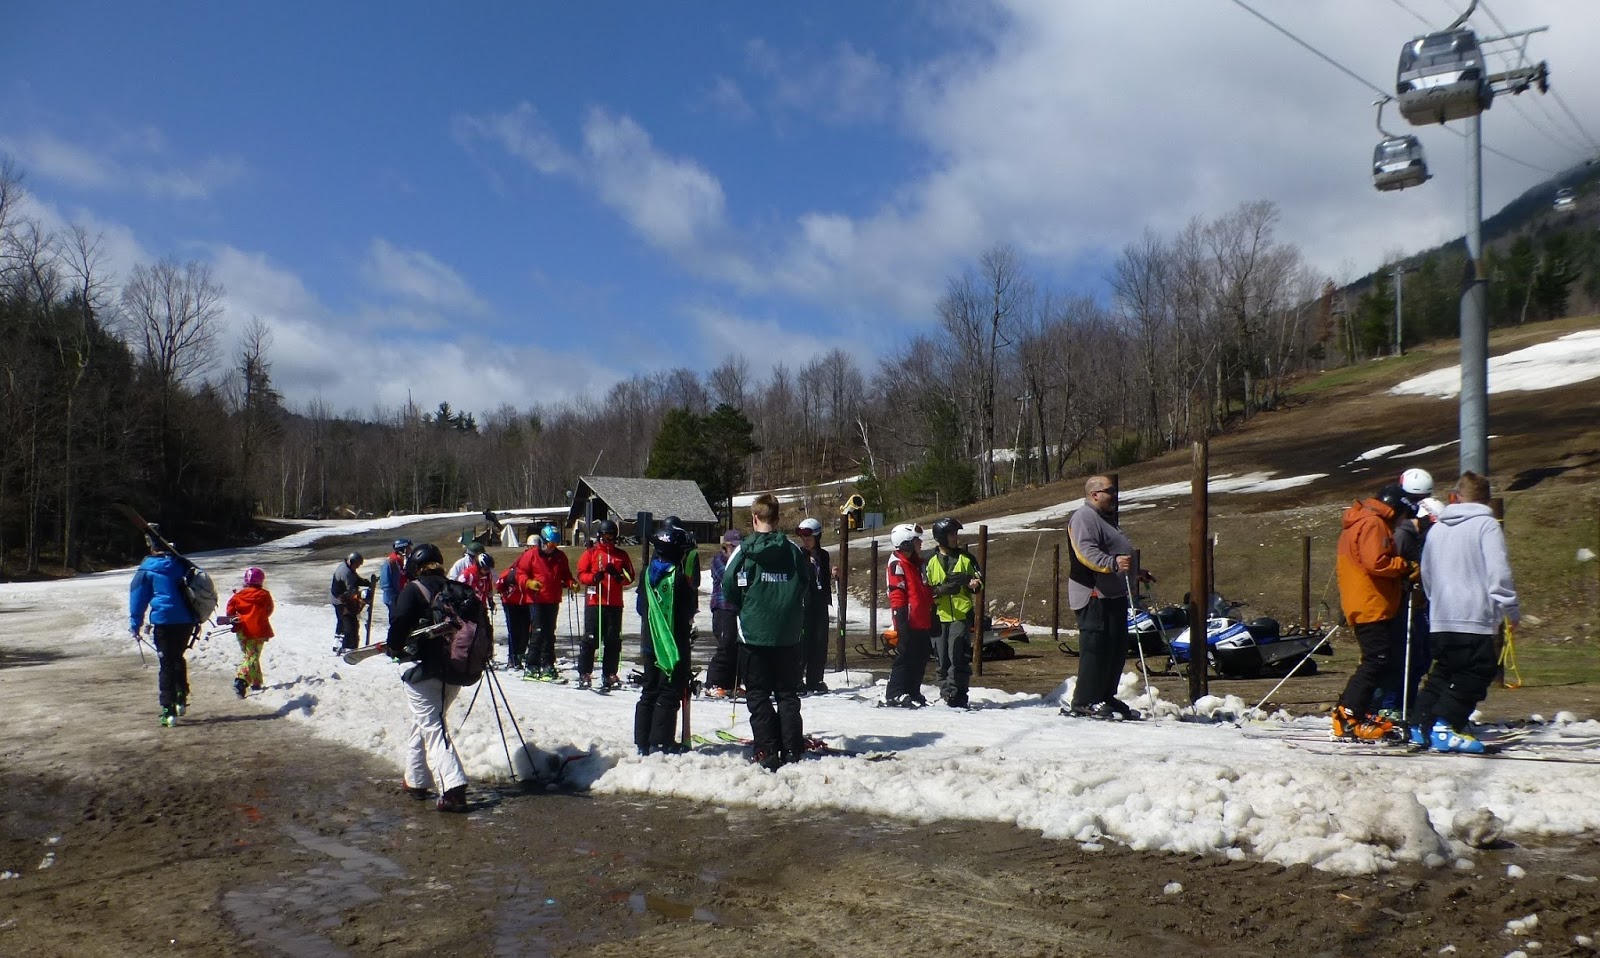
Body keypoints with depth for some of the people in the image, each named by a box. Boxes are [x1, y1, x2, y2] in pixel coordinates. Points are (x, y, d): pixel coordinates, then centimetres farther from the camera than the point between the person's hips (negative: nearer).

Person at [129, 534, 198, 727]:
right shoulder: (181, 565, 10)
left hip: (164, 621, -4)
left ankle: (169, 711, -7)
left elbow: (138, 599, 0)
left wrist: (135, 625, 6)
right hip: (187, 621, 4)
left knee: (166, 666, -1)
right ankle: (181, 699, 18)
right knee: (178, 658, 24)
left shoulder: (145, 571, 0)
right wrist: (197, 620, 22)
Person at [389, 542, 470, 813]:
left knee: (432, 728, -5)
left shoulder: (413, 590, -8)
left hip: (424, 670, -7)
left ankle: (453, 789, -14)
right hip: (454, 672, 7)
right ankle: (415, 780, 32)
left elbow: (399, 625, -17)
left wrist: (395, 647, 1)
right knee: (423, 723, 24)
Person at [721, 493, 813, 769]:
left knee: (758, 695, 5)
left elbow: (729, 590, -6)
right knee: (788, 694, 12)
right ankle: (792, 750, 11)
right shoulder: (794, 551, 1)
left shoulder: (744, 551, -8)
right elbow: (808, 589, 7)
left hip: (753, 633, -3)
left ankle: (767, 752, 2)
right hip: (788, 635, 3)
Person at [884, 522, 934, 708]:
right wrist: (902, 621, -20)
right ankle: (894, 695, -3)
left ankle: (912, 693, 19)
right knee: (905, 658, -7)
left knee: (920, 660, 11)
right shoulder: (897, 564, -10)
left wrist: (932, 617, 23)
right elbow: (896, 595, -16)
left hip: (922, 622, 9)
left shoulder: (917, 563, 20)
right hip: (909, 623, -9)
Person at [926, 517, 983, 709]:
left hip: (961, 615, -2)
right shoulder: (932, 562, 9)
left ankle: (956, 697, -8)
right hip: (940, 616, 2)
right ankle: (946, 695, 14)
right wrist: (942, 589, -12)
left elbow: (978, 582, 13)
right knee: (941, 659, 5)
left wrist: (975, 584, -10)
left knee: (957, 657, -11)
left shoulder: (966, 558, 8)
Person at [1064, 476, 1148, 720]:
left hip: (1114, 595, 11)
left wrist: (1135, 572, 39)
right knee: (1096, 647, -12)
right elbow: (1086, 552, -24)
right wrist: (1113, 563, -37)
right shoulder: (1084, 517, -11)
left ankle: (1105, 697, 20)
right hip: (1094, 595, -11)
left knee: (1117, 649, 12)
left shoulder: (1106, 518, 24)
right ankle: (1085, 702, -9)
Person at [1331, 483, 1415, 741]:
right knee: (1377, 661, -11)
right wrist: (1406, 565, -10)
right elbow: (1375, 563, -23)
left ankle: (1350, 713, 15)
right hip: (1371, 606, -11)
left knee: (1376, 661, 13)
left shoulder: (1363, 521, 22)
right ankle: (1349, 719, -12)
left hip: (1370, 606, 11)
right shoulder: (1373, 523, -12)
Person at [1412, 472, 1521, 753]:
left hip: (1440, 618, 7)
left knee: (1442, 673, 16)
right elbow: (1498, 572, -13)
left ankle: (1419, 725, 14)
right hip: (1474, 617, -6)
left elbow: (1426, 575, 22)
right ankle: (1443, 730, -11)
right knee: (1475, 675, -2)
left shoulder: (1436, 529, 15)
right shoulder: (1486, 525, -5)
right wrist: (1511, 609, -6)